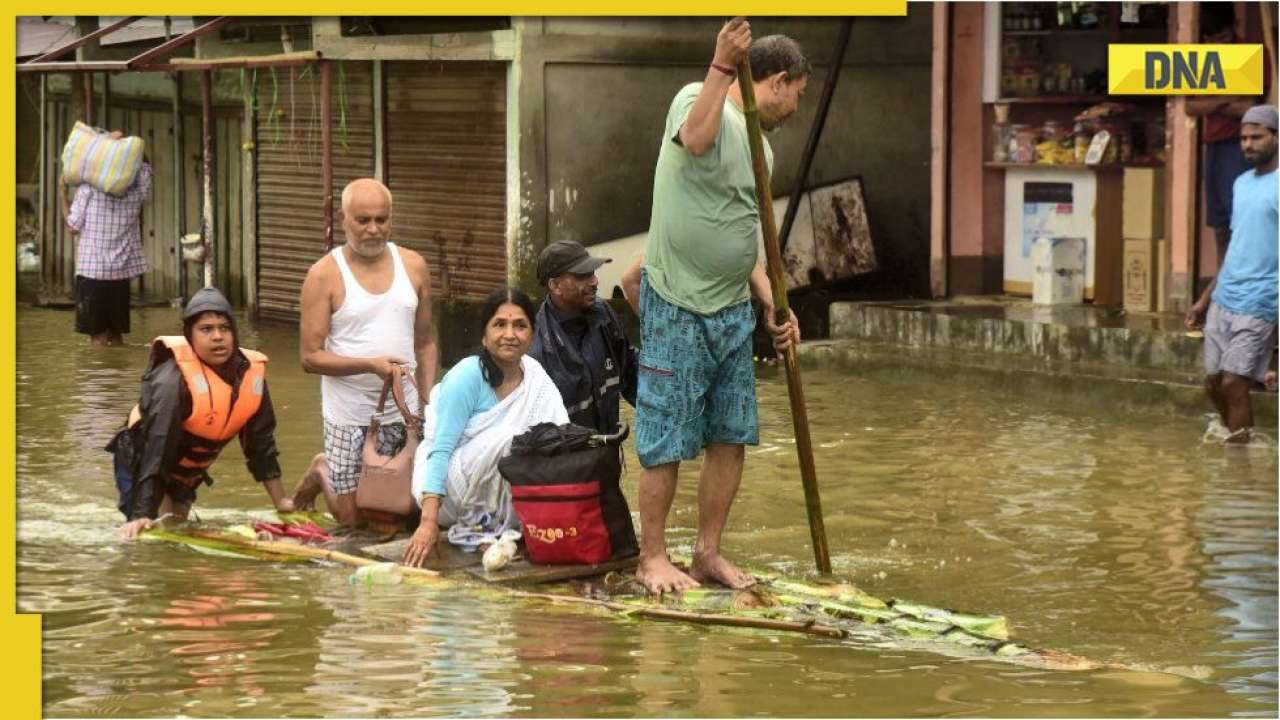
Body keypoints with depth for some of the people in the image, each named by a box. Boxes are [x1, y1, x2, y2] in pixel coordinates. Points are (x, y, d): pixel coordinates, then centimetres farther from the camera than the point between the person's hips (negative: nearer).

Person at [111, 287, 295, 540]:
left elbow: (261, 441, -1)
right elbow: (156, 448, -36)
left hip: (187, 473, 7)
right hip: (139, 463, -7)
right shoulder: (174, 380, -33)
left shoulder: (250, 373, -13)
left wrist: (280, 500, 1)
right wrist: (142, 516, -41)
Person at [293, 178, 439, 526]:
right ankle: (322, 472, 33)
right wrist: (371, 365, -23)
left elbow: (425, 341, 12)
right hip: (350, 416, -4)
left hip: (404, 412, 4)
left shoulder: (413, 266, 5)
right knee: (354, 519, 0)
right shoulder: (324, 276, -8)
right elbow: (310, 357, -11)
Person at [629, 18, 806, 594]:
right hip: (676, 308, -8)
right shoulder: (696, 99, -8)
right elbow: (696, 139, -33)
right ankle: (653, 557, 10)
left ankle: (708, 553, 21)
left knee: (731, 438, 9)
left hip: (733, 310, 8)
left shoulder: (758, 146, 16)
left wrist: (772, 305, 10)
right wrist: (721, 66, -37)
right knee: (667, 442, -1)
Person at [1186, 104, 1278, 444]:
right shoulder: (1241, 183, 15)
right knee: (1214, 384, 10)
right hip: (1223, 301, 8)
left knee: (1233, 384, -11)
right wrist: (1206, 298, 22)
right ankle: (1241, 444, 25)